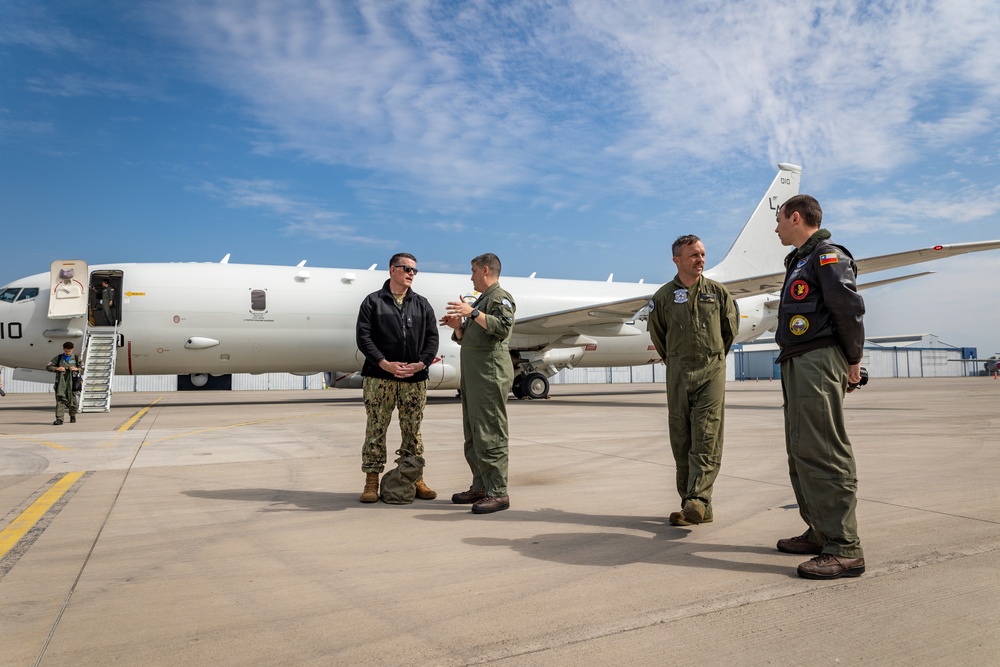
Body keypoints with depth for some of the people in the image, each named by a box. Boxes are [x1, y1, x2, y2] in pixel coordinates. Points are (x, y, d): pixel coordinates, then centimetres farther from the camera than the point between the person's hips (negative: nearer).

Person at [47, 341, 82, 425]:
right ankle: (59, 419, -13)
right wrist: (57, 369, -7)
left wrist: (76, 369, -7)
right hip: (61, 382, 0)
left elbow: (83, 368, 14)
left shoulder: (76, 358, 10)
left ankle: (73, 416, 31)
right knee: (60, 400, -8)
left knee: (72, 399, 7)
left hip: (72, 382, 0)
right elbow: (48, 367, 11)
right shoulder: (58, 358, 10)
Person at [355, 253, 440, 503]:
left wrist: (420, 364, -8)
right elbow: (363, 337, -3)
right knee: (376, 429, 2)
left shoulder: (422, 304, 15)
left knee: (413, 431, 7)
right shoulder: (373, 301, 5)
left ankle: (416, 479, 16)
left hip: (415, 379, 3)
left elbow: (432, 337, 8)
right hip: (379, 377, -2)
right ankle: (371, 482, 10)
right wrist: (385, 363, -14)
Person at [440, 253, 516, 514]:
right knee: (473, 434, 12)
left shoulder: (501, 297, -3)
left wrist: (473, 313, -25)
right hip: (473, 375, 10)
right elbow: (464, 338, 25)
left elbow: (503, 327, -22)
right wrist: (458, 326, 5)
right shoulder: (479, 300, 25)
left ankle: (498, 493, -7)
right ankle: (480, 487, 20)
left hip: (491, 372, -10)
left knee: (490, 434, -11)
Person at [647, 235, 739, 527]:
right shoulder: (663, 297, 3)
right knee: (681, 440, 2)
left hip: (712, 370, -1)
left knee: (706, 437, -10)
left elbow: (730, 328, 18)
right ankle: (698, 507, 10)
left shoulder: (718, 292, 5)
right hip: (678, 373, 1)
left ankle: (697, 499, -14)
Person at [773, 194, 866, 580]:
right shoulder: (800, 260, 23)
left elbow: (850, 307, -17)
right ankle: (820, 533, 23)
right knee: (801, 451, 14)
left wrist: (853, 360, -10)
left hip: (819, 362, -11)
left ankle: (845, 549, -8)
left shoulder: (827, 255, -7)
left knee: (822, 453, -12)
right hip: (797, 363, 11)